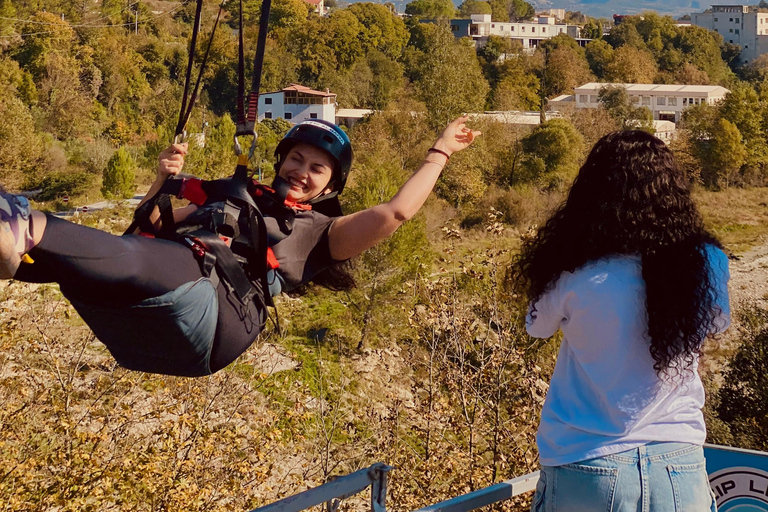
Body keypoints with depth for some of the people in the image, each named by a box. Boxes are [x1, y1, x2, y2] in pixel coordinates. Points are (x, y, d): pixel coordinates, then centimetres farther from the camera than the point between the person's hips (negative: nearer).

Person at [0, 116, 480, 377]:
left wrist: (439, 153, 19)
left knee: (134, 260, -37)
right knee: (59, 253, -24)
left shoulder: (320, 231, 27)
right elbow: (149, 229, 41)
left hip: (215, 312, -5)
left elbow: (395, 212, 10)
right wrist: (165, 180, 22)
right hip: (145, 322, 5)